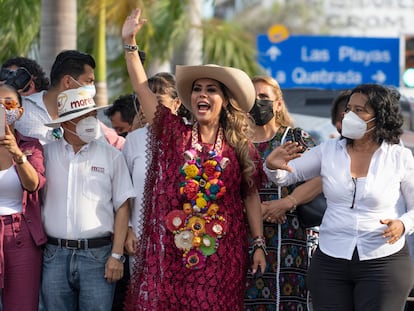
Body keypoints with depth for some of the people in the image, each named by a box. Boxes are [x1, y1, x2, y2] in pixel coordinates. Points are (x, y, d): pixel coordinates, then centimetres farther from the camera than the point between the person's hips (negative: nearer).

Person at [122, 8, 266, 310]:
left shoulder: (240, 147, 6)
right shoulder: (173, 134, 5)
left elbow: (251, 197, 8)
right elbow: (142, 88, 1)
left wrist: (259, 245, 4)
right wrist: (130, 42, -6)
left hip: (219, 255, 0)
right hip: (169, 252, 0)